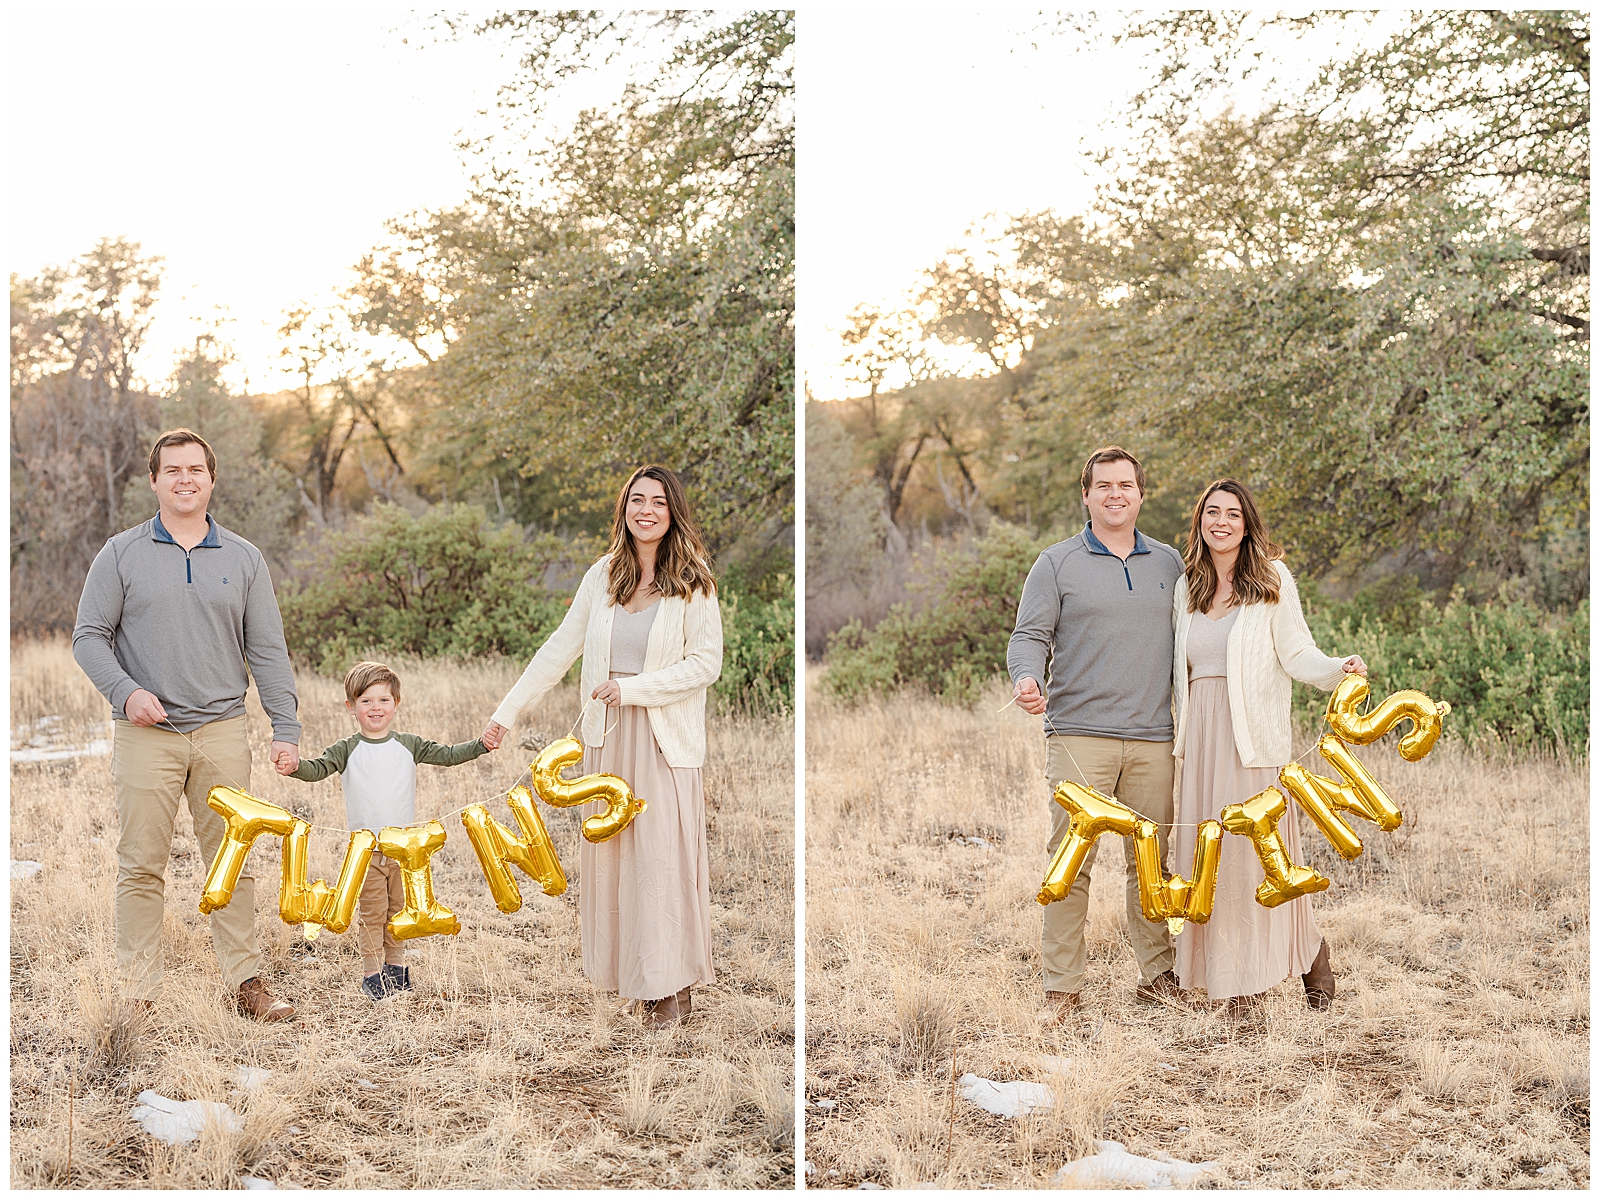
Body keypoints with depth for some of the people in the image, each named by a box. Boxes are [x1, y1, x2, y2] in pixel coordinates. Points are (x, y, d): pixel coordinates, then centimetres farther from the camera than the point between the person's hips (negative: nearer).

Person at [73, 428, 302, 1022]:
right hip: (146, 734, -2)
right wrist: (125, 691, -13)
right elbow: (89, 637, 4)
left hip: (222, 732, 2)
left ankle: (246, 980, 10)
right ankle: (138, 990, 7)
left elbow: (267, 651, 9)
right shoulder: (121, 555, 5)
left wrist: (285, 729, 2)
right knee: (141, 864, -1)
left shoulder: (243, 559, 10)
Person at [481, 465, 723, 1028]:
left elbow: (706, 664, -9)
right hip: (607, 736, 4)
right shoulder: (603, 576, 6)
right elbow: (560, 648, 9)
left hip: (664, 738, -4)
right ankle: (627, 970, 20)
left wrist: (632, 688, -15)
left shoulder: (693, 584, -5)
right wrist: (508, 709, 7)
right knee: (609, 853, 8)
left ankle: (671, 985, 7)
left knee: (663, 856, -4)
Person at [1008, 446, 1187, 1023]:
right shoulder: (1057, 564, 6)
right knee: (1071, 860, -6)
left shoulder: (1170, 563, 16)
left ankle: (1156, 974, 20)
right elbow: (1030, 635, -1)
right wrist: (1026, 677, -18)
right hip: (1079, 732, -3)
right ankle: (1062, 986, 1)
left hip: (1153, 737, 3)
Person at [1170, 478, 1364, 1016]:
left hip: (1254, 734, -4)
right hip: (1201, 735, 5)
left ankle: (1308, 951, 14)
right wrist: (1179, 731, 16)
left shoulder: (1272, 580, 0)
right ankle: (1234, 976, 7)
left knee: (1258, 845, -6)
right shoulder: (1187, 587, 14)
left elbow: (1296, 652, -6)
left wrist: (1339, 669, -23)